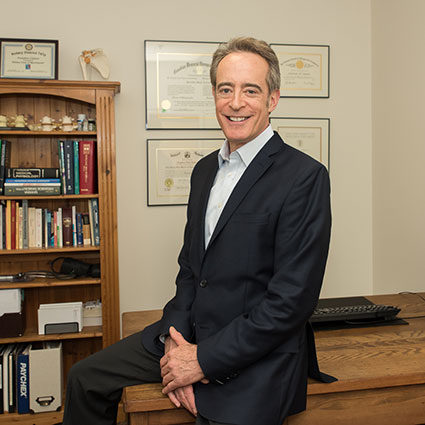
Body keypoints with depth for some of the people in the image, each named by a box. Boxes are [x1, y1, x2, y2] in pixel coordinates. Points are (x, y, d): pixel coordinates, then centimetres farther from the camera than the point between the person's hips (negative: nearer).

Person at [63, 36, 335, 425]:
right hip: (189, 336, 7)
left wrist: (203, 360, -17)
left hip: (255, 362, -6)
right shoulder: (206, 169, 8)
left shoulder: (305, 177, -16)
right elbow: (190, 265, 11)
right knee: (86, 378, 9)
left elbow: (292, 300, -20)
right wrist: (175, 339, -4)